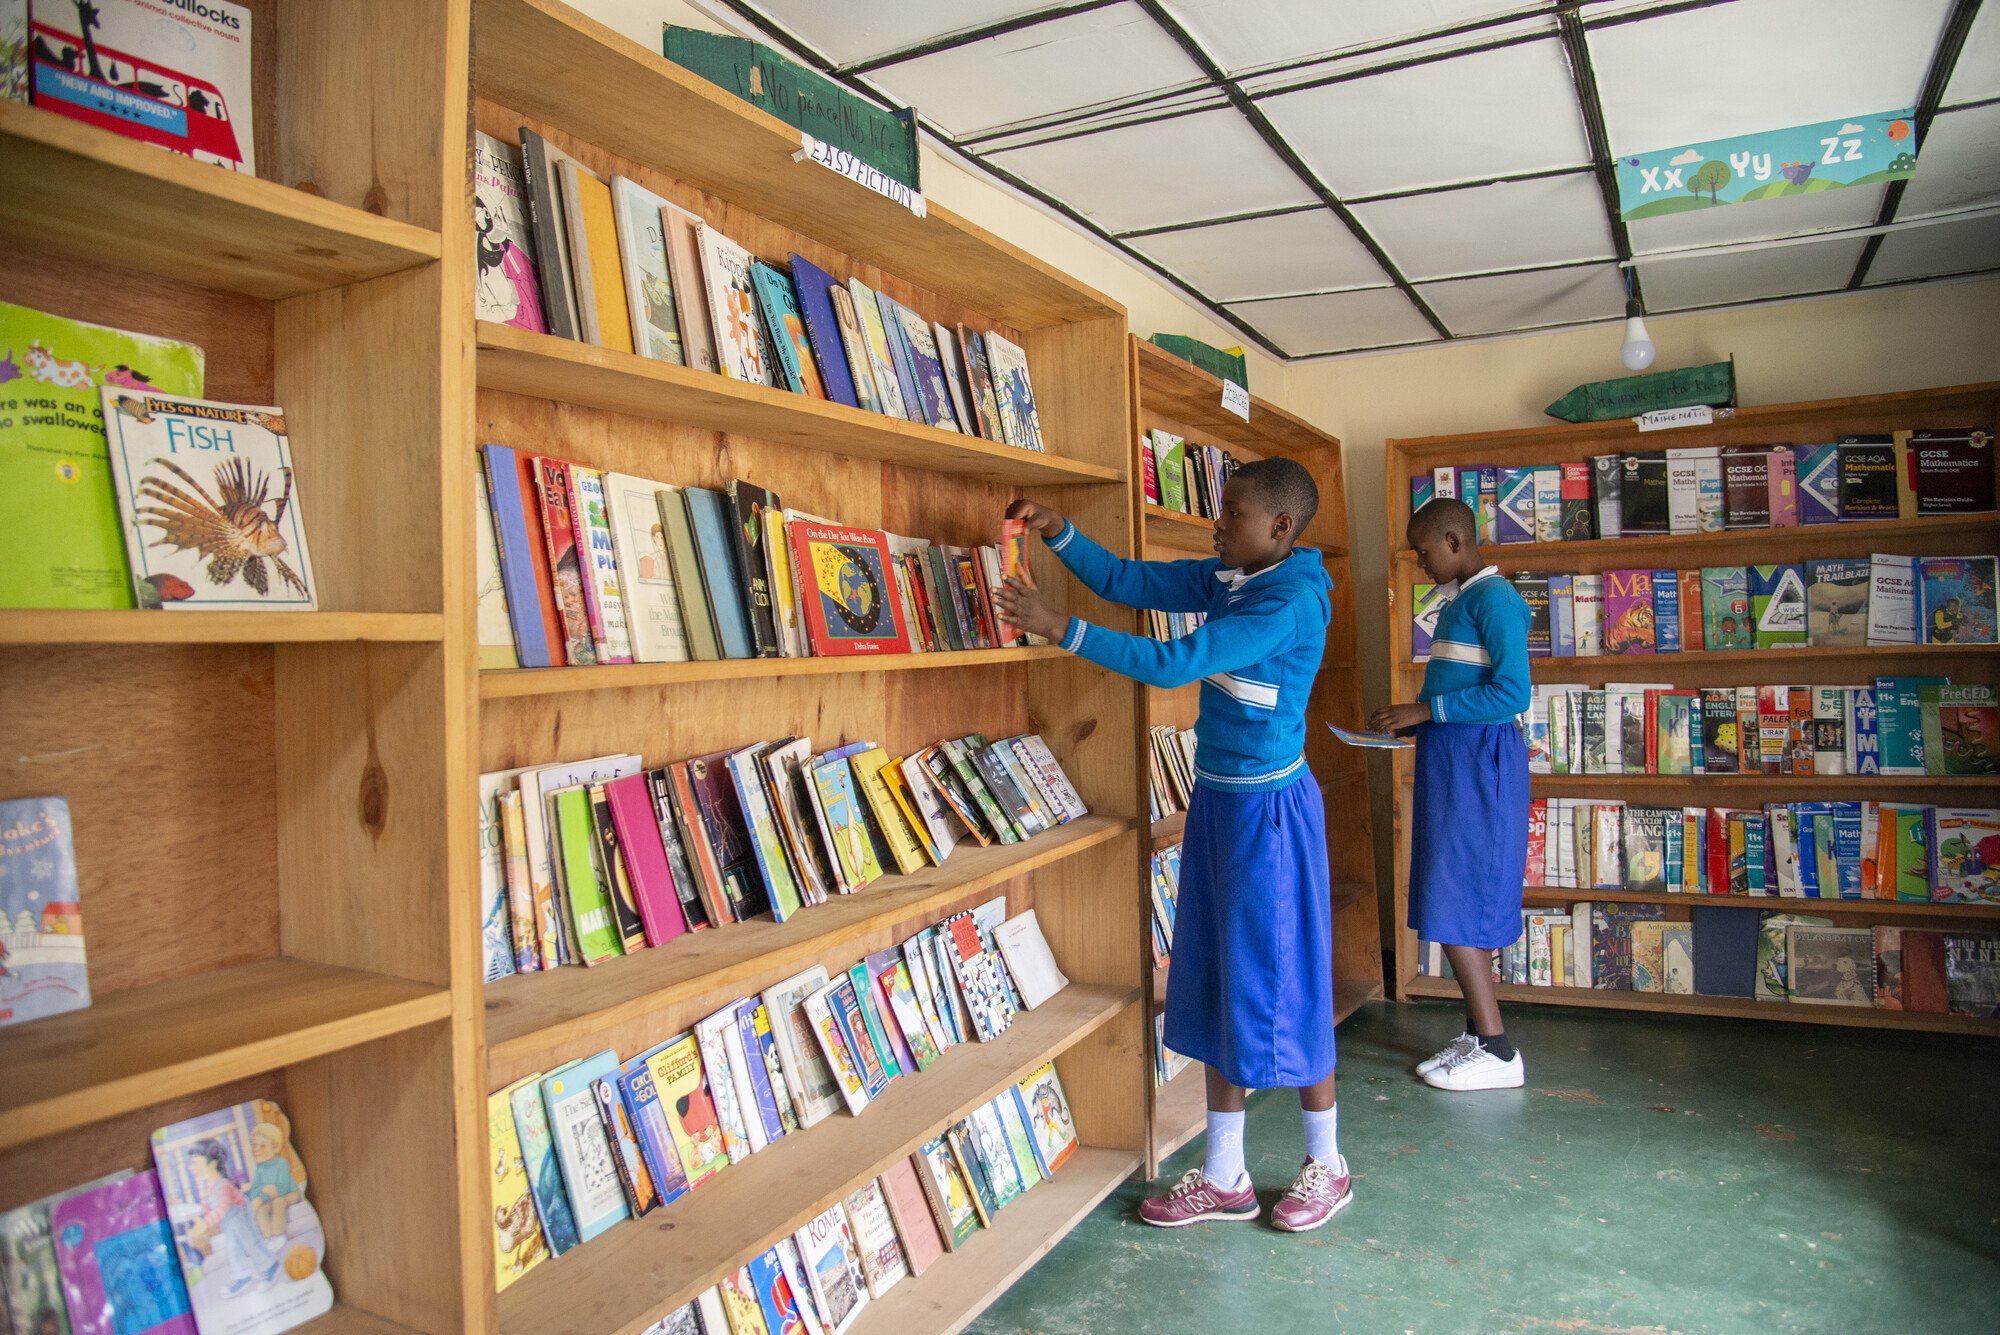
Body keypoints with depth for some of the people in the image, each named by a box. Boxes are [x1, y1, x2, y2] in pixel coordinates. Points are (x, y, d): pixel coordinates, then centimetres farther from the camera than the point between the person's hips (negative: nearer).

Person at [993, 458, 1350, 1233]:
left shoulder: (1293, 602, -20)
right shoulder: (1224, 579, 6)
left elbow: (1175, 663, -26)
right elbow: (1126, 581, 12)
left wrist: (1058, 629, -25)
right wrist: (1056, 532, -2)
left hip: (1267, 807, -9)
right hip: (1216, 799, 9)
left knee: (1279, 982, 3)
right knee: (1219, 985, 12)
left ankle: (1326, 1165, 25)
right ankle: (1224, 1177, 25)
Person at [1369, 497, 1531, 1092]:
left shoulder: (1494, 598, -13)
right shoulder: (1461, 601, 17)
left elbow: (1511, 695, -21)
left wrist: (1424, 710, -17)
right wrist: (1410, 722, 10)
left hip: (1476, 763, -10)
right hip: (1448, 760, 10)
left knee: (1457, 903, -7)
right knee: (1461, 904, 12)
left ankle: (1497, 1049, 2)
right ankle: (1477, 1036, 21)